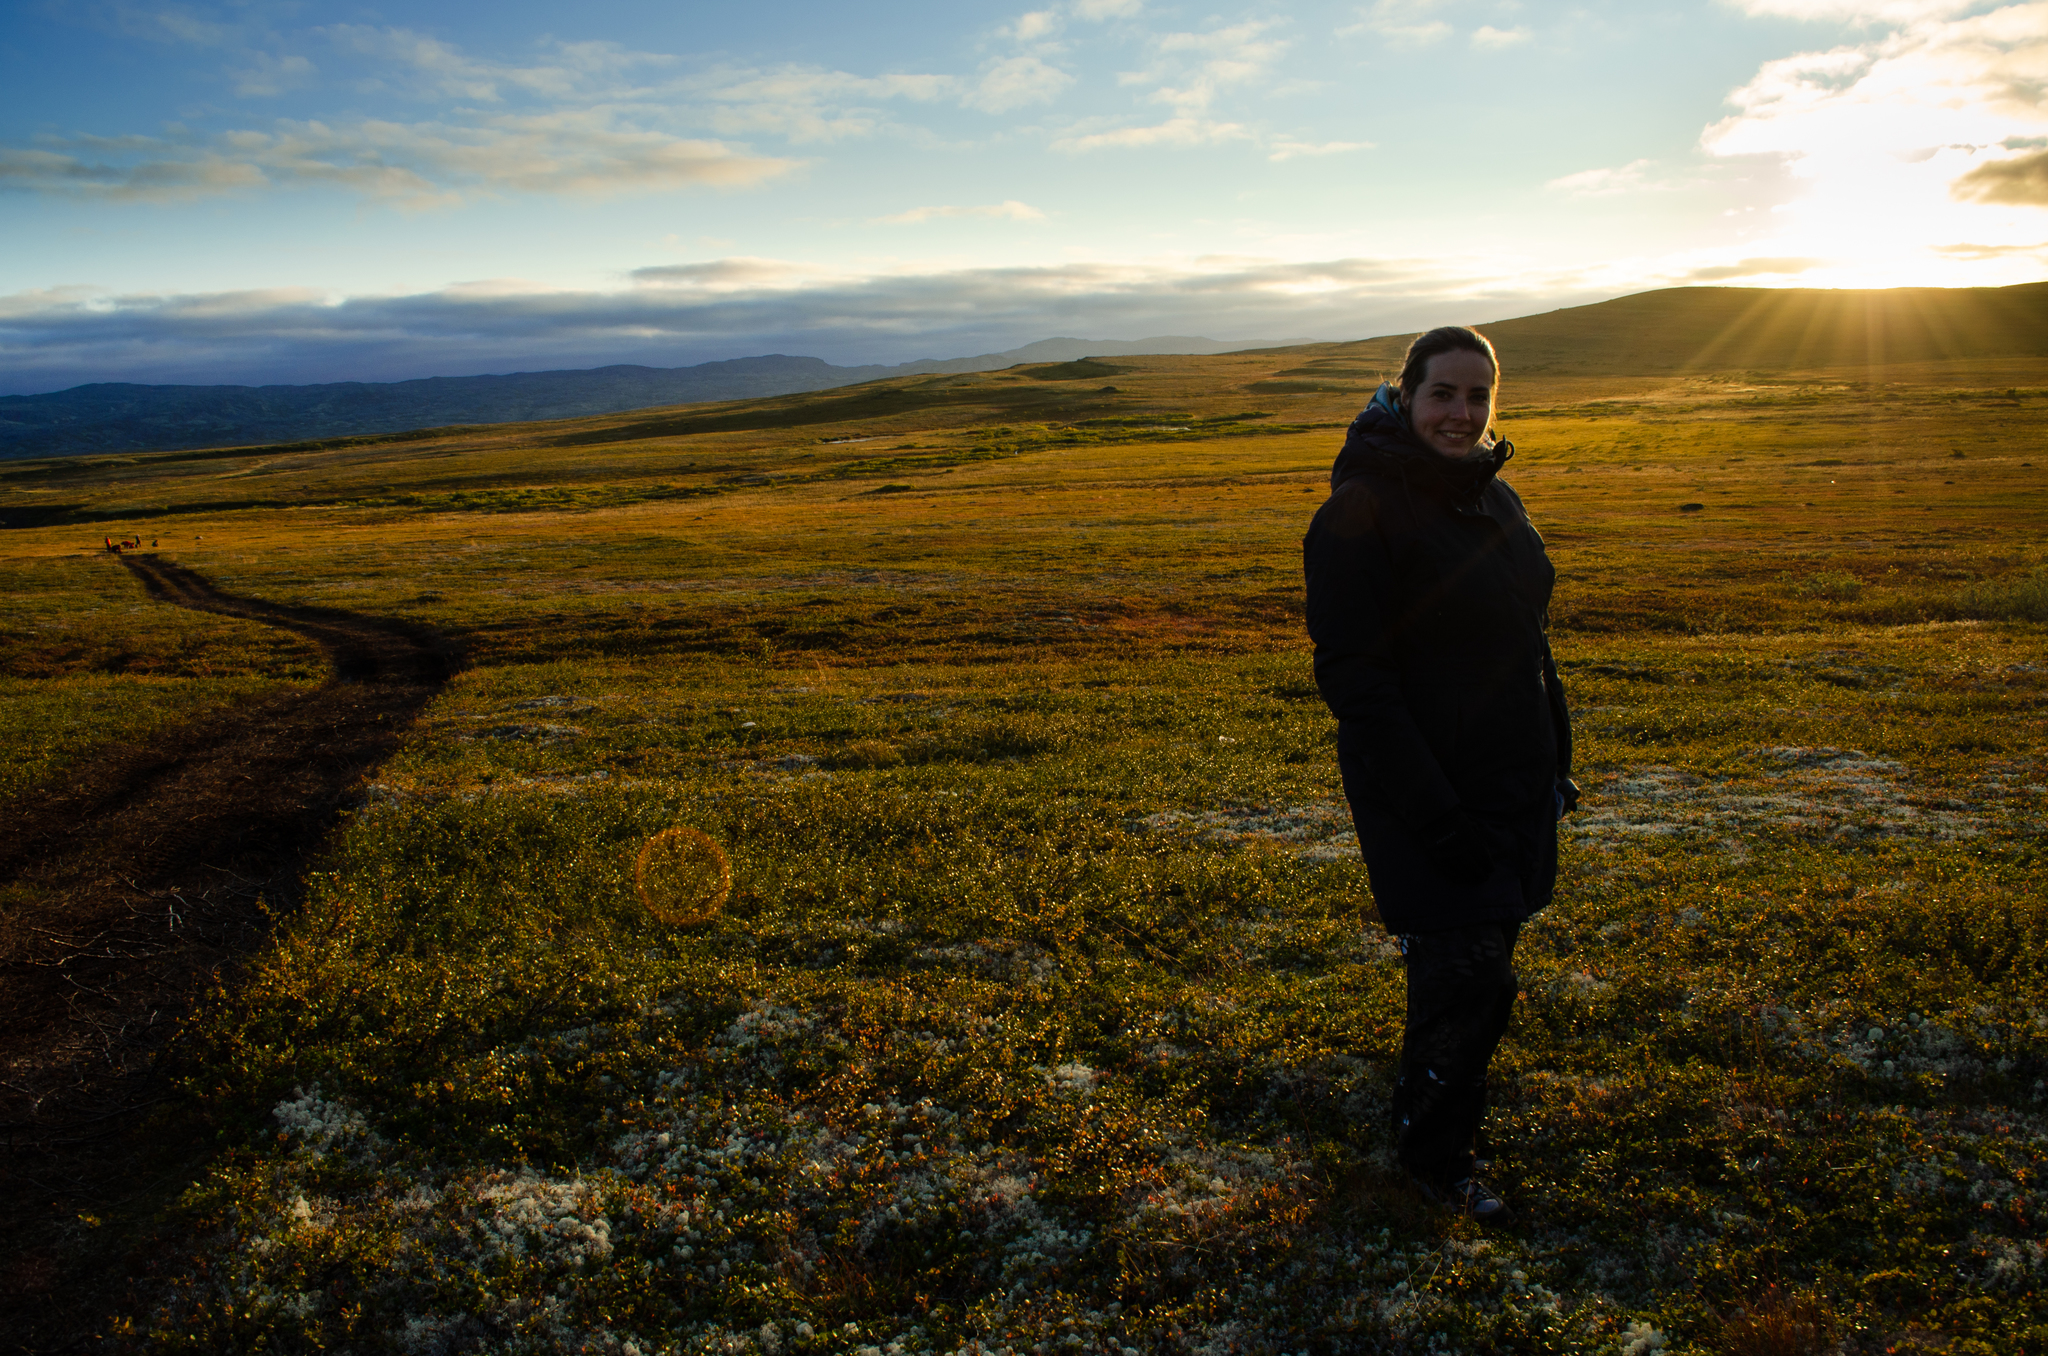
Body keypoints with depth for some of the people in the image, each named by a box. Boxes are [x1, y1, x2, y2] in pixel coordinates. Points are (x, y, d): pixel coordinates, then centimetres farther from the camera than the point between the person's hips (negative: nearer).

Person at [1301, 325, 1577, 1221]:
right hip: (1424, 794, -7)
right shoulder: (1360, 512, -15)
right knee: (1466, 975, -4)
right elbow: (1352, 678, -19)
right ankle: (1435, 1154, 20)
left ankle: (1443, 1120, 35)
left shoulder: (1497, 500, 10)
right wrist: (1434, 815, -22)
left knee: (1484, 968, 14)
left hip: (1515, 787, 7)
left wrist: (1556, 761, 14)